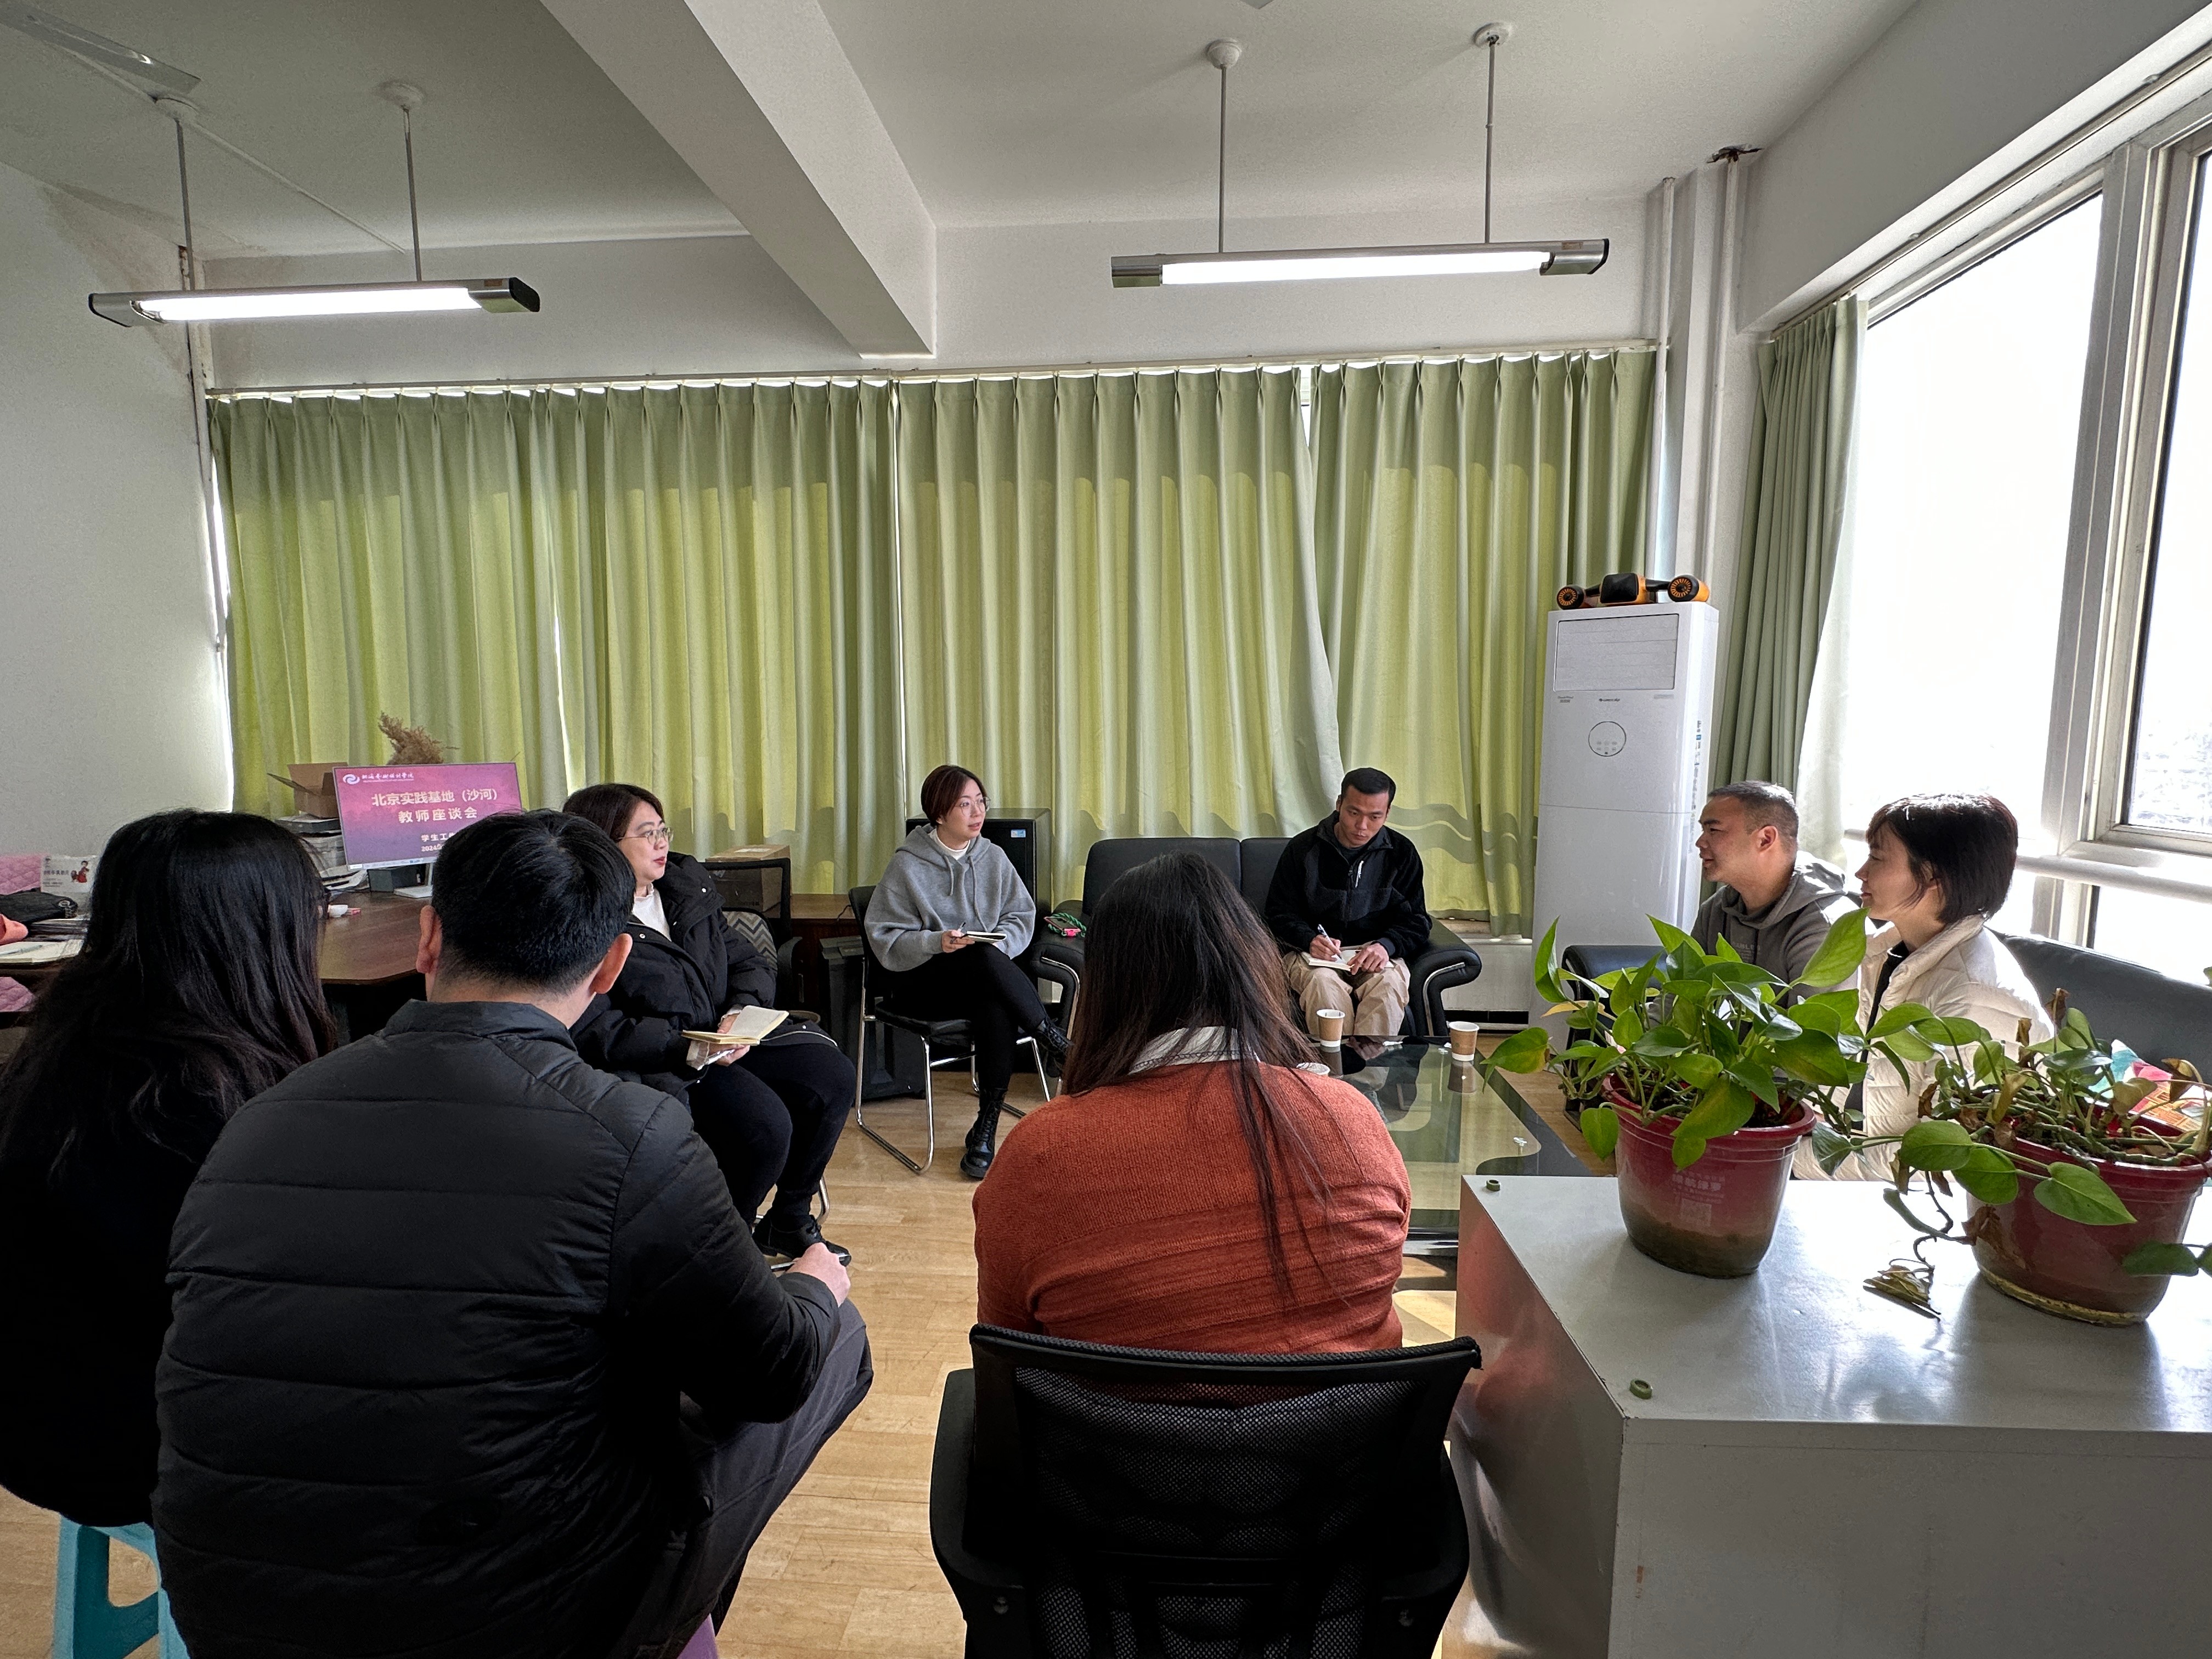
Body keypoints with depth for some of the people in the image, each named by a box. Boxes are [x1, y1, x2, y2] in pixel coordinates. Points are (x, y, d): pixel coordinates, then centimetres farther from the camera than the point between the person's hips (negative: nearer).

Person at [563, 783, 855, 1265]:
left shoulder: (688, 883, 9)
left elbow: (750, 961, 12)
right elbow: (594, 1033, -20)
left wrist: (741, 1011, -10)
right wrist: (691, 1048, -30)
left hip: (728, 1040, 7)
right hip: (658, 1064, -7)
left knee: (832, 1075, -11)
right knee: (765, 1123, -28)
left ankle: (789, 1222, 8)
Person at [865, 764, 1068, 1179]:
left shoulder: (993, 858, 8)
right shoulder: (907, 865, -3)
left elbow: (1022, 917, 5)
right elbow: (885, 941, -7)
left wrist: (997, 942, -16)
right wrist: (936, 942, -25)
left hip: (989, 977, 3)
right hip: (920, 982, -3)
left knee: (999, 1008, -34)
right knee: (984, 960, -36)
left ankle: (986, 1131, -22)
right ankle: (1057, 1044, -22)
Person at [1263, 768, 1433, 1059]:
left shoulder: (1402, 853, 5)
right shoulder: (1304, 847, 1)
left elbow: (1415, 921, 6)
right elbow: (1279, 914, 4)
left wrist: (1386, 945, -17)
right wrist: (1310, 940, -18)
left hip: (1376, 954, 1)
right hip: (1311, 952, -1)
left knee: (1390, 982, -33)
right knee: (1323, 982, -35)